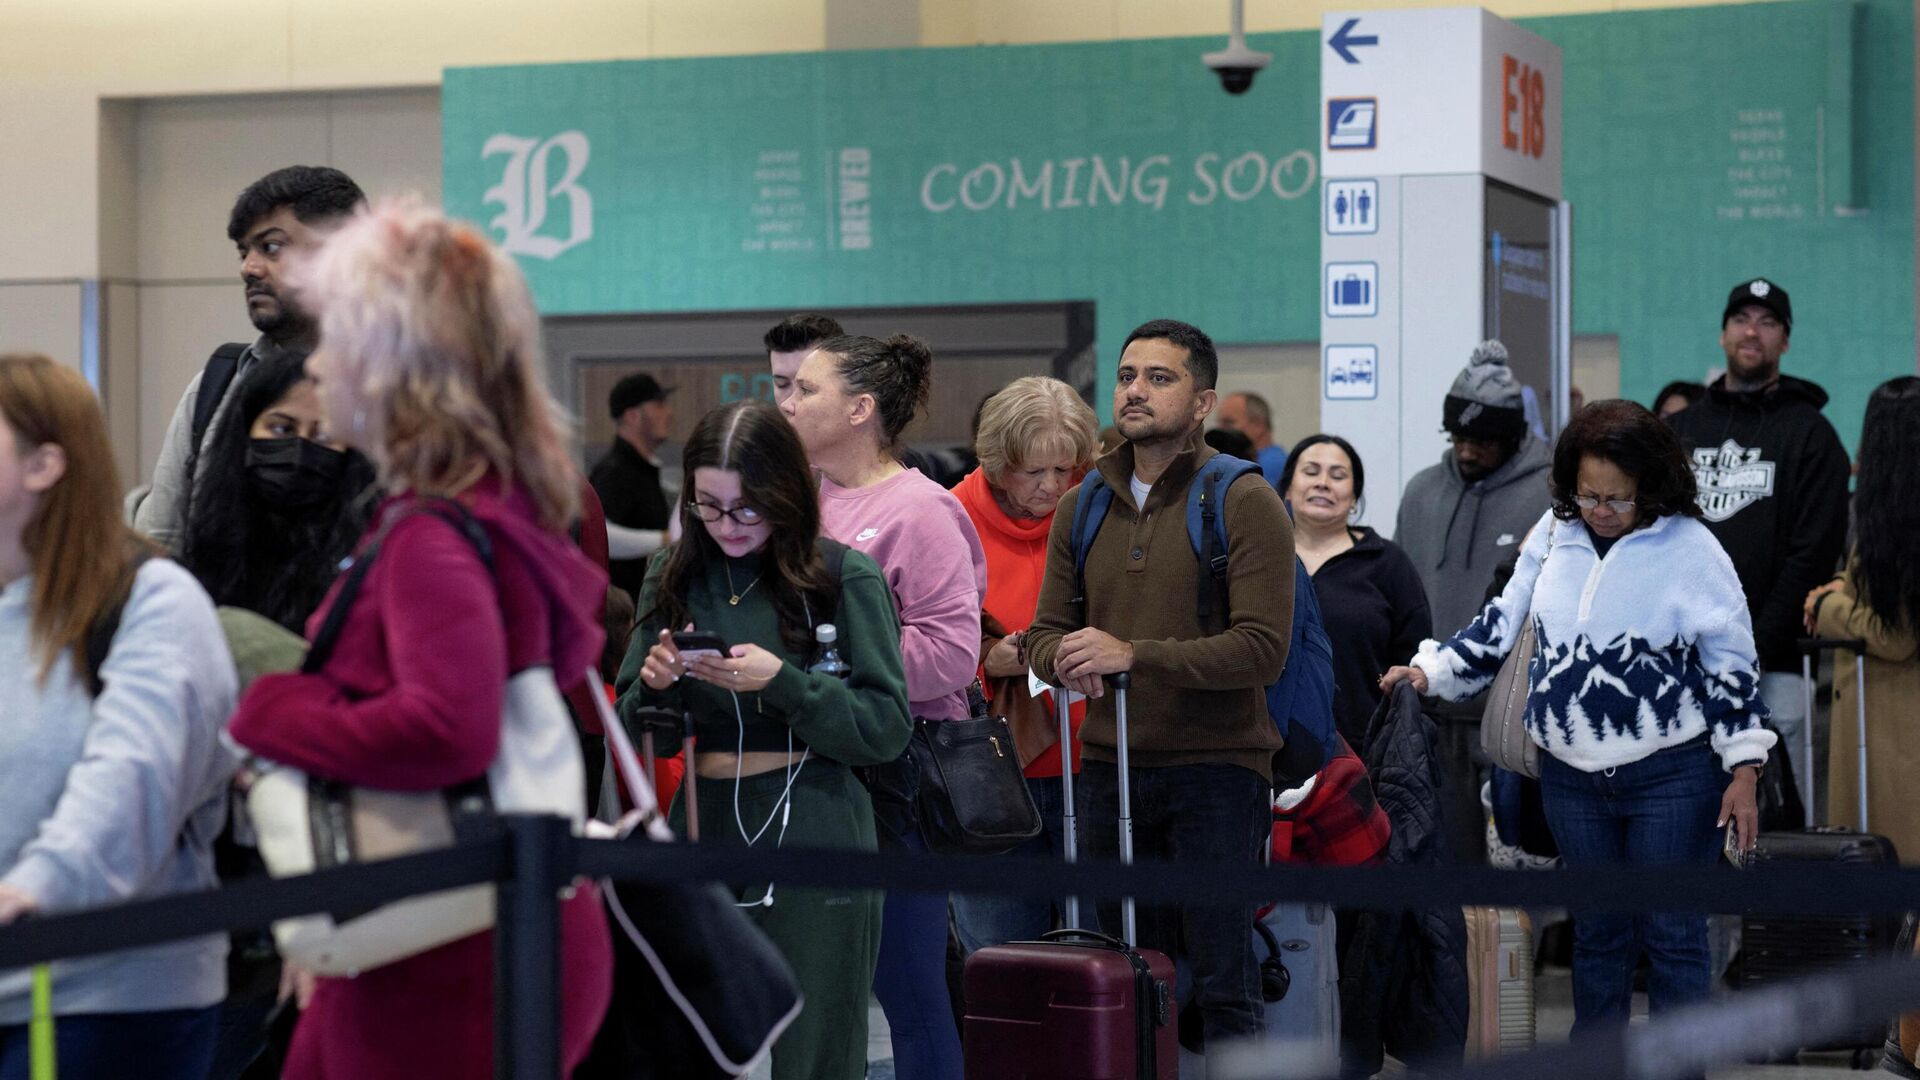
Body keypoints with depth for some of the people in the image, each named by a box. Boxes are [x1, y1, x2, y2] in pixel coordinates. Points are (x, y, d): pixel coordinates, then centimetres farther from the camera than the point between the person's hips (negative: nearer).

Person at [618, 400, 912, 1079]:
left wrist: (781, 682, -19)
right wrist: (655, 684, -10)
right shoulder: (673, 577, 8)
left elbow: (887, 728, -7)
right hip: (700, 830, 3)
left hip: (813, 841, -3)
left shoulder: (845, 578, -3)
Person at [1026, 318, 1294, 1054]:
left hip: (1216, 768, -5)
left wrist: (1133, 654, -23)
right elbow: (1045, 632, 13)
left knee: (1221, 980, -4)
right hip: (1108, 766, 5)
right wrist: (1064, 659, -12)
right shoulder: (1081, 509, 12)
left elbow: (1263, 648, -15)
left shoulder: (1245, 504, -6)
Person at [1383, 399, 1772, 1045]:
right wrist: (1431, 671, 3)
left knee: (1672, 935, 1)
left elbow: (1732, 665, -6)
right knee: (1597, 931, 15)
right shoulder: (1555, 535, 3)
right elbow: (1504, 622, 13)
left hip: (1670, 775, -4)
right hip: (1572, 774, 5)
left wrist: (1743, 774, -8)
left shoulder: (1690, 549, -9)